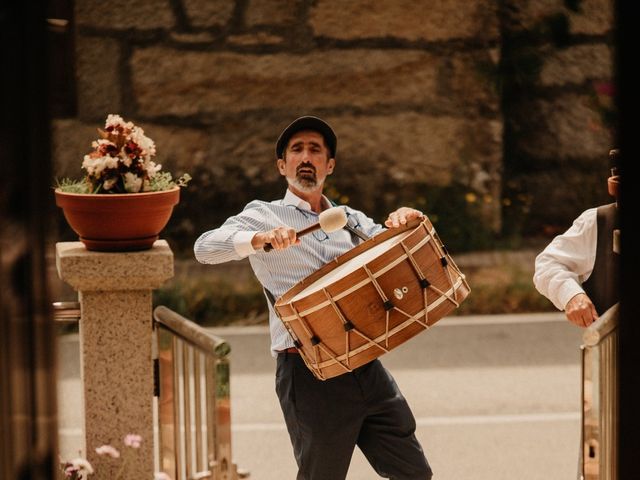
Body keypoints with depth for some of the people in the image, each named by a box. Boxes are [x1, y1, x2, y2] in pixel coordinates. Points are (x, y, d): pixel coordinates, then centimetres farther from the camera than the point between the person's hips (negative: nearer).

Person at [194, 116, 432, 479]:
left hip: (366, 367, 5)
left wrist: (409, 219, -2)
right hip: (310, 377, -5)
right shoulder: (264, 216, 5)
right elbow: (205, 248, -10)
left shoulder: (351, 220, 20)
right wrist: (261, 239, -28)